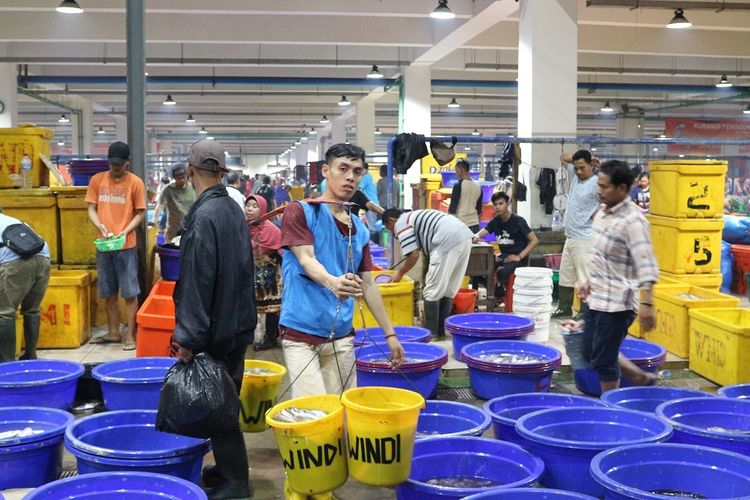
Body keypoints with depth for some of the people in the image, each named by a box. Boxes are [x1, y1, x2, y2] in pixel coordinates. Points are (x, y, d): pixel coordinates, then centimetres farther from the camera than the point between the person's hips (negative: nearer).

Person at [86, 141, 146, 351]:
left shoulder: (135, 182, -4)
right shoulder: (97, 180, 5)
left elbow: (140, 213, -2)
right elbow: (91, 209, 7)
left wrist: (125, 232, -16)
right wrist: (100, 226, -13)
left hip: (126, 246, -4)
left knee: (130, 293, -1)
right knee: (109, 292, 12)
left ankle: (130, 335, 5)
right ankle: (113, 332, 23)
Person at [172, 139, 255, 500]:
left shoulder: (203, 215, -20)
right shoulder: (233, 209, 7)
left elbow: (197, 282, -22)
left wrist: (188, 338, -18)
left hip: (216, 329, -9)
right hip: (237, 323, 9)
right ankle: (229, 468, 30)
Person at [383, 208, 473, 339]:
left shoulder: (400, 224, 5)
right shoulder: (413, 217, 32)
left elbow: (414, 256, -3)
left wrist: (400, 273, 12)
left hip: (448, 241, -9)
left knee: (432, 291, 2)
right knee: (448, 289, 16)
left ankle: (431, 332, 8)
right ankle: (441, 330, 22)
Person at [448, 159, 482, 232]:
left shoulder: (458, 185, -10)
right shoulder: (478, 187, 9)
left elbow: (452, 207, -11)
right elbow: (479, 209, 16)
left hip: (460, 224, -6)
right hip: (475, 224, 6)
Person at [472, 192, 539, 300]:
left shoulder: (518, 221, -10)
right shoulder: (495, 221, 7)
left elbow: (534, 240, -13)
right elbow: (479, 234, 1)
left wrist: (519, 257, -19)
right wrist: (476, 237, -25)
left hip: (519, 258, -6)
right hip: (504, 256, 6)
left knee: (502, 272, -34)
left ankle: (498, 296, -6)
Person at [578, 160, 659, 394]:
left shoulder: (633, 221, -20)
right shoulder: (603, 212, 7)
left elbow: (646, 266, -26)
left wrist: (647, 304, -32)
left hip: (616, 303, -9)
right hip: (595, 299, 9)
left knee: (603, 361, 0)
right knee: (590, 354, 17)